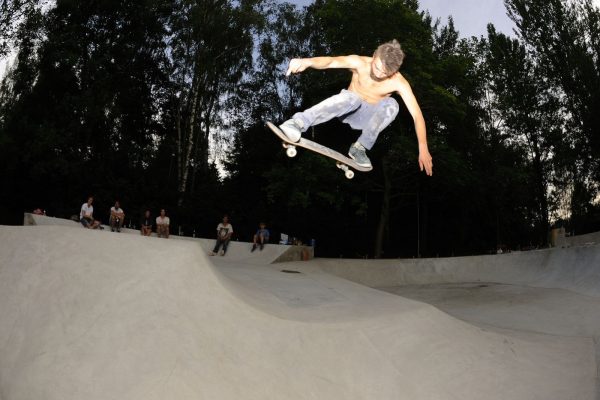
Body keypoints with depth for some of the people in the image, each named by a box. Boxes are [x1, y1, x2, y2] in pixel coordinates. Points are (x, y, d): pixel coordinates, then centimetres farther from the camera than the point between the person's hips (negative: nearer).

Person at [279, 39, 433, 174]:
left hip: (367, 118, 1)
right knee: (352, 97, -37)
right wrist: (307, 61, -60)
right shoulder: (360, 63, -20)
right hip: (348, 109, -1)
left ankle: (360, 148, -24)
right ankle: (299, 123, -50)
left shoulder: (399, 83, -21)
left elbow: (417, 115, -26)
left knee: (391, 104, -30)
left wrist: (423, 149, -36)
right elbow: (331, 61, -38)